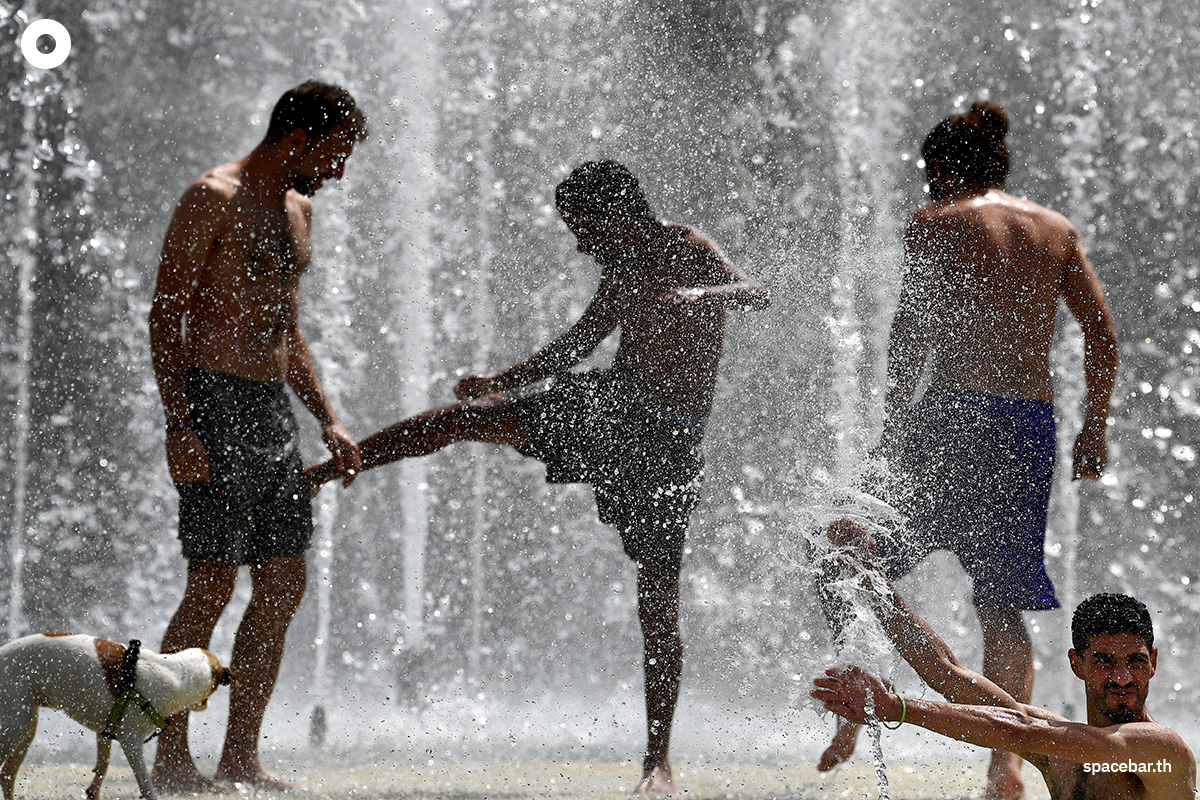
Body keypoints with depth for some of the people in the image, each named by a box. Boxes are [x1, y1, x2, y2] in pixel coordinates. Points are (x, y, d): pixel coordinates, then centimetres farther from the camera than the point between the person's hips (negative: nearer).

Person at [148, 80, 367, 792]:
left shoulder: (298, 209, 18)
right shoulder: (214, 198, -9)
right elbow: (166, 315, -13)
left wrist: (328, 422, 17)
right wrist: (179, 426, -21)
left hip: (273, 409, 9)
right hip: (214, 405, -9)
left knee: (284, 586, 6)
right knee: (213, 586, -9)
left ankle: (240, 758, 11)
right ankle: (171, 760, -3)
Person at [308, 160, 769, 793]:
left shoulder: (690, 252, -11)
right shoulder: (619, 268, 10)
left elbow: (752, 292, -31)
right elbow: (574, 348, 22)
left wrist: (700, 296, -52)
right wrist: (501, 381, 12)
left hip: (667, 438, -6)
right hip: (610, 403, 6)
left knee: (659, 597, -8)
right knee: (463, 416, -2)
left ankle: (658, 762, -2)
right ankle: (306, 477, 7)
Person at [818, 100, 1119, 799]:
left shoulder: (936, 223, 1)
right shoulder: (1057, 229, 14)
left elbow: (913, 330, -8)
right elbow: (1103, 335, 10)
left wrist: (891, 429, -7)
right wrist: (1095, 429, 16)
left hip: (954, 414, -4)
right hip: (1032, 425, 4)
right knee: (1004, 603, 9)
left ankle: (852, 719, 3)